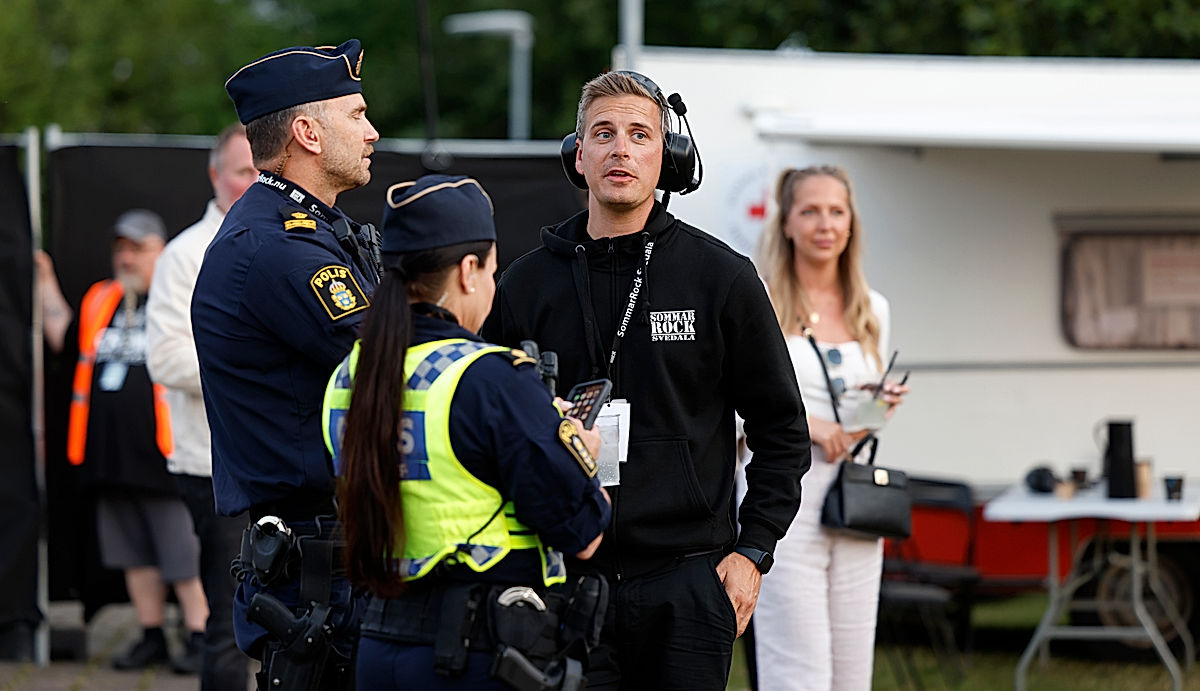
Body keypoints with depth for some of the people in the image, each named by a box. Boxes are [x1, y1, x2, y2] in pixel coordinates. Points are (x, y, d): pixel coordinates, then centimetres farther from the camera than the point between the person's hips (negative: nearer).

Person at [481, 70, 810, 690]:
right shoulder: (528, 283, 7)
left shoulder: (720, 277, 3)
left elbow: (782, 430, 7)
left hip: (685, 583, -1)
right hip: (563, 580, 1)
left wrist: (752, 551, -1)